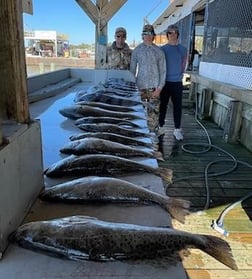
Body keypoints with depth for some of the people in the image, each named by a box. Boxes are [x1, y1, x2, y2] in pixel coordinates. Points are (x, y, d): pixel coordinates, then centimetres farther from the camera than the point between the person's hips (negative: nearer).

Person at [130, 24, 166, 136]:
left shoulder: (159, 51, 4)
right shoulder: (137, 50, 5)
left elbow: (163, 71, 3)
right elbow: (132, 69, 8)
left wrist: (159, 88, -5)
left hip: (154, 86, 0)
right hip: (140, 86, 1)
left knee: (154, 112, -2)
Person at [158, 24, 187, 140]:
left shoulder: (183, 49, 6)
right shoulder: (162, 49, 2)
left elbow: (183, 64, 14)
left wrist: (179, 74, 12)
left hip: (177, 82, 1)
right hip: (164, 82, -1)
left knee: (177, 106, 1)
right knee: (163, 105, 6)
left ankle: (177, 129, 8)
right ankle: (161, 127, 17)